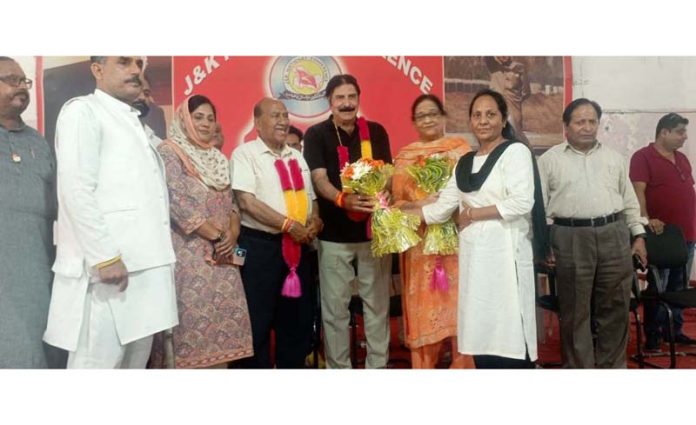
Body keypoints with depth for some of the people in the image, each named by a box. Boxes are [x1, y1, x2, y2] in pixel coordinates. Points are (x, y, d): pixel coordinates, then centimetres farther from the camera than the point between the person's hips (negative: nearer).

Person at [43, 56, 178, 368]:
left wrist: (158, 261, 17)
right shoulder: (82, 111, -2)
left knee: (135, 363, 12)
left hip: (145, 267, 8)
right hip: (108, 267, -8)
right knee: (98, 363, -3)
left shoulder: (136, 122, 23)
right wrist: (105, 257, -19)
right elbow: (76, 191, -13)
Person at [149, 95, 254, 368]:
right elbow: (177, 204, -14)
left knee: (223, 314, 4)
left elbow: (231, 201, 15)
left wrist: (232, 234, -5)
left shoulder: (218, 159, 18)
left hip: (221, 254, 7)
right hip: (188, 255, -6)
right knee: (191, 316, -8)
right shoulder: (169, 153, -4)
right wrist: (215, 236, -12)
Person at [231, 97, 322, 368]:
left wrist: (314, 221, -5)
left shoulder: (296, 157, 15)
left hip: (297, 246, 7)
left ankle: (292, 366, 29)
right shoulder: (245, 153, -6)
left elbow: (311, 197, 18)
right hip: (260, 246, -6)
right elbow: (247, 201, -17)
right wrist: (289, 225, -17)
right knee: (259, 320, 2)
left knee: (297, 317, 14)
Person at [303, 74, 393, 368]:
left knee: (377, 304, 10)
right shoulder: (316, 135, -1)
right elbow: (319, 179, -12)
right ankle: (338, 368, 21)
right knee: (335, 308, 6)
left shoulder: (376, 132, 7)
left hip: (374, 229, 2)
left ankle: (378, 366, 24)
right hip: (334, 234, -2)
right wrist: (343, 199, -32)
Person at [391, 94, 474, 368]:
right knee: (423, 307, 5)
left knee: (458, 302, 0)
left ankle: (462, 365, 12)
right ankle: (424, 366, 16)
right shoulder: (404, 156, 11)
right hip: (420, 242, 2)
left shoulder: (460, 148, 6)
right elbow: (397, 200, 5)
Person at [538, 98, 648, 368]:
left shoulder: (614, 158, 13)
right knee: (575, 311, 4)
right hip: (571, 238, -3)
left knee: (615, 308, 8)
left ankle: (611, 365, 22)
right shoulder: (550, 159, 3)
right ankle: (579, 368, 16)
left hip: (614, 235, 3)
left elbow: (629, 200, 17)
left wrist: (638, 235, 11)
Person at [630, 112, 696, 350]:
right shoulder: (643, 157, -7)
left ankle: (674, 330, 24)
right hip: (660, 235, -7)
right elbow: (638, 191, -16)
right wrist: (646, 219, -27)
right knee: (657, 288, -1)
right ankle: (652, 335, 8)